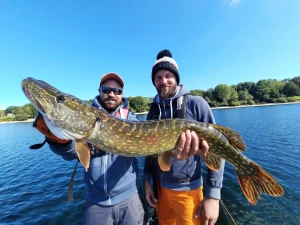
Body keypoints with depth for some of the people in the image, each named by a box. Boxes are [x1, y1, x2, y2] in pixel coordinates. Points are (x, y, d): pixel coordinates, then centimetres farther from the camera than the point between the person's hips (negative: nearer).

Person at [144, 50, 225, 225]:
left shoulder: (196, 104, -12)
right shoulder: (153, 111, 0)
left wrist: (213, 194, -13)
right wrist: (147, 181, 5)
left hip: (188, 190, -4)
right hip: (160, 188, 4)